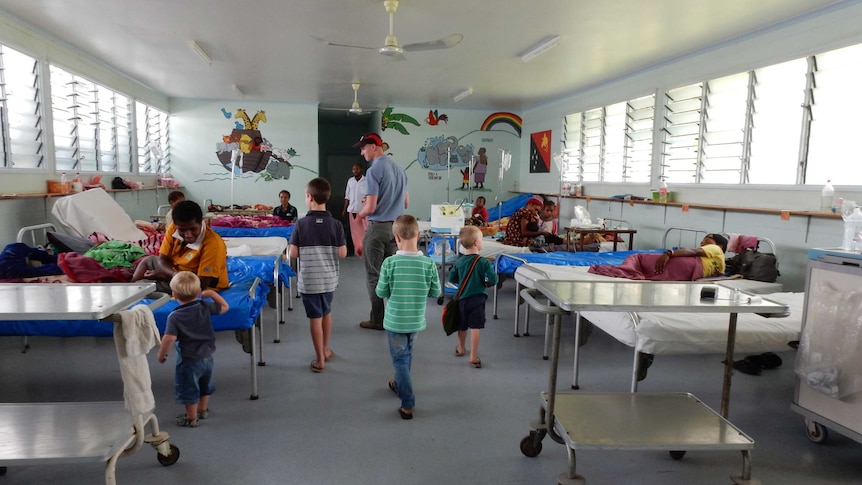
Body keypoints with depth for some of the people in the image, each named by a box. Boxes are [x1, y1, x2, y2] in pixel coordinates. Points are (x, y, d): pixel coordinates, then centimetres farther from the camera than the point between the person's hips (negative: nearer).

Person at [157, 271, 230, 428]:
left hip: (189, 360, -6)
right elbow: (224, 307, 5)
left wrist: (161, 354, -9)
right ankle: (203, 410, 45)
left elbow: (169, 338, -25)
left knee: (189, 390, 12)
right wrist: (211, 293, 9)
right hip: (207, 356, 6)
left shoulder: (175, 316, -20)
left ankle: (191, 418, 26)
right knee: (205, 385, 26)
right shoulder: (205, 307, -8)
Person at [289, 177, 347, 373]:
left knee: (315, 317, 6)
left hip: (309, 280, -3)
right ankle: (325, 349, 37)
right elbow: (342, 253, -7)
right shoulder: (335, 224, -7)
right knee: (326, 312, 22)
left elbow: (293, 254, -10)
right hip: (329, 278, 3)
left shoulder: (301, 224, -12)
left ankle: (320, 359, 13)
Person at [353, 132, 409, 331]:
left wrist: (360, 214, 3)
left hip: (378, 227, -7)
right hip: (396, 227, 7)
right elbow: (406, 203, 16)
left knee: (374, 275, 3)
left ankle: (377, 320, 9)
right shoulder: (399, 169, 9)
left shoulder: (374, 170, -14)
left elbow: (370, 207, -17)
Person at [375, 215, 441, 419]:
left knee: (400, 359, 9)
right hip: (416, 321, 3)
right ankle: (400, 385, 47)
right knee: (407, 354, 26)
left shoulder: (390, 263, -19)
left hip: (395, 321, -3)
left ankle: (408, 404, 7)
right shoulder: (429, 263, -14)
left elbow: (381, 293, -9)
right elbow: (436, 293, -4)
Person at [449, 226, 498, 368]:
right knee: (475, 328, -1)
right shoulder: (484, 262, -13)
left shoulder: (459, 262, -1)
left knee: (462, 326, 21)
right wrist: (485, 281, 4)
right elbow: (493, 280, -16)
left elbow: (451, 278, 6)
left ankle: (461, 348, 41)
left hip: (462, 298, 5)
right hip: (477, 299, -4)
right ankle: (473, 356, 0)